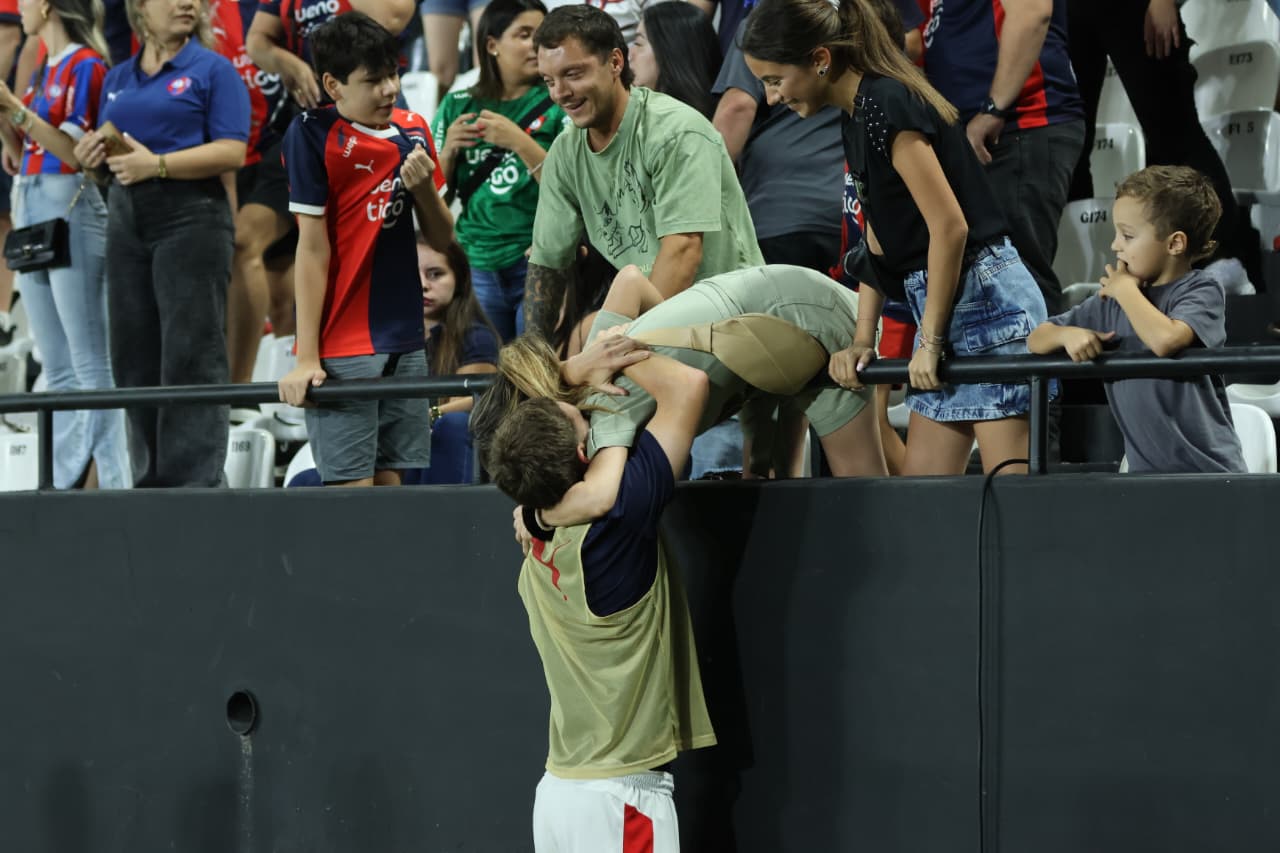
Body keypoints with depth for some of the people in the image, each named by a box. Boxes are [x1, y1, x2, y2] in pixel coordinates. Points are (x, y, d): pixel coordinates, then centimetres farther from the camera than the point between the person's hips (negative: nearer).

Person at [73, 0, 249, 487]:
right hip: (127, 218, 6)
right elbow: (105, 149, 23)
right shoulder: (117, 79, 18)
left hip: (192, 215, -6)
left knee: (191, 356, -8)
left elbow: (232, 152, -11)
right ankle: (151, 482, 15)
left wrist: (157, 164, -19)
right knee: (135, 357, 8)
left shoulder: (213, 71, 0)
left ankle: (196, 480, -8)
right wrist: (91, 154, -1)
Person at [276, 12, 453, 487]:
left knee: (390, 481, 6)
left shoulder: (412, 131, 8)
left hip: (405, 341, 6)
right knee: (351, 487, -9)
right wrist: (307, 358, -13)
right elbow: (312, 250, -11)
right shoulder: (314, 135, -8)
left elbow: (442, 239, 12)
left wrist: (424, 187, -9)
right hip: (343, 347, -6)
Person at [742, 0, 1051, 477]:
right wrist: (863, 339, 12)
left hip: (985, 297, -10)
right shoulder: (859, 117, 15)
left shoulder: (887, 106, -15)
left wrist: (930, 338, -12)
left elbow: (949, 226, -18)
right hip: (947, 308, 10)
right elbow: (878, 239, 19)